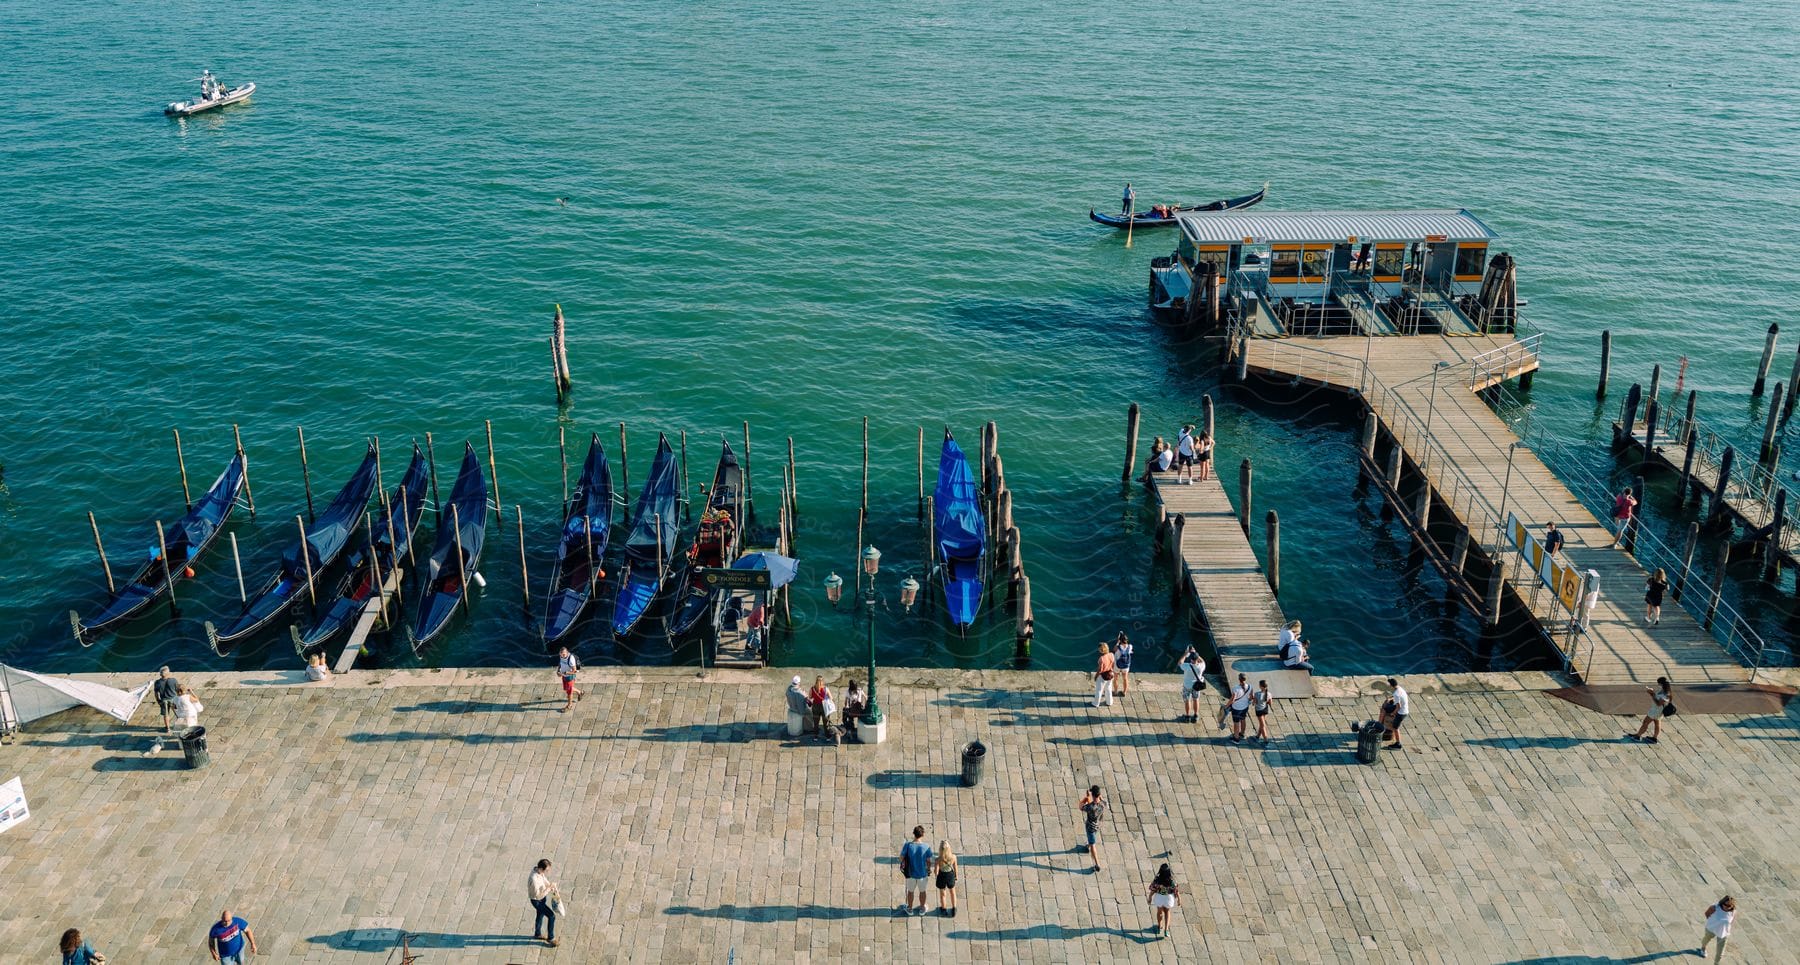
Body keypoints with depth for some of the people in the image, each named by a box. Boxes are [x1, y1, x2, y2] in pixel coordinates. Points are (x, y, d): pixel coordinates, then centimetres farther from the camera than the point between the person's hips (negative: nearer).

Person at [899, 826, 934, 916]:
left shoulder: (907, 845, -23)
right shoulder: (926, 847, -24)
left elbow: (901, 857, -10)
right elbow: (928, 861, -12)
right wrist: (929, 870, 8)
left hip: (911, 873, 0)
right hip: (922, 873, 0)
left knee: (910, 891, 24)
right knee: (922, 891, 24)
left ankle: (909, 909, 42)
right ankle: (922, 909, 42)